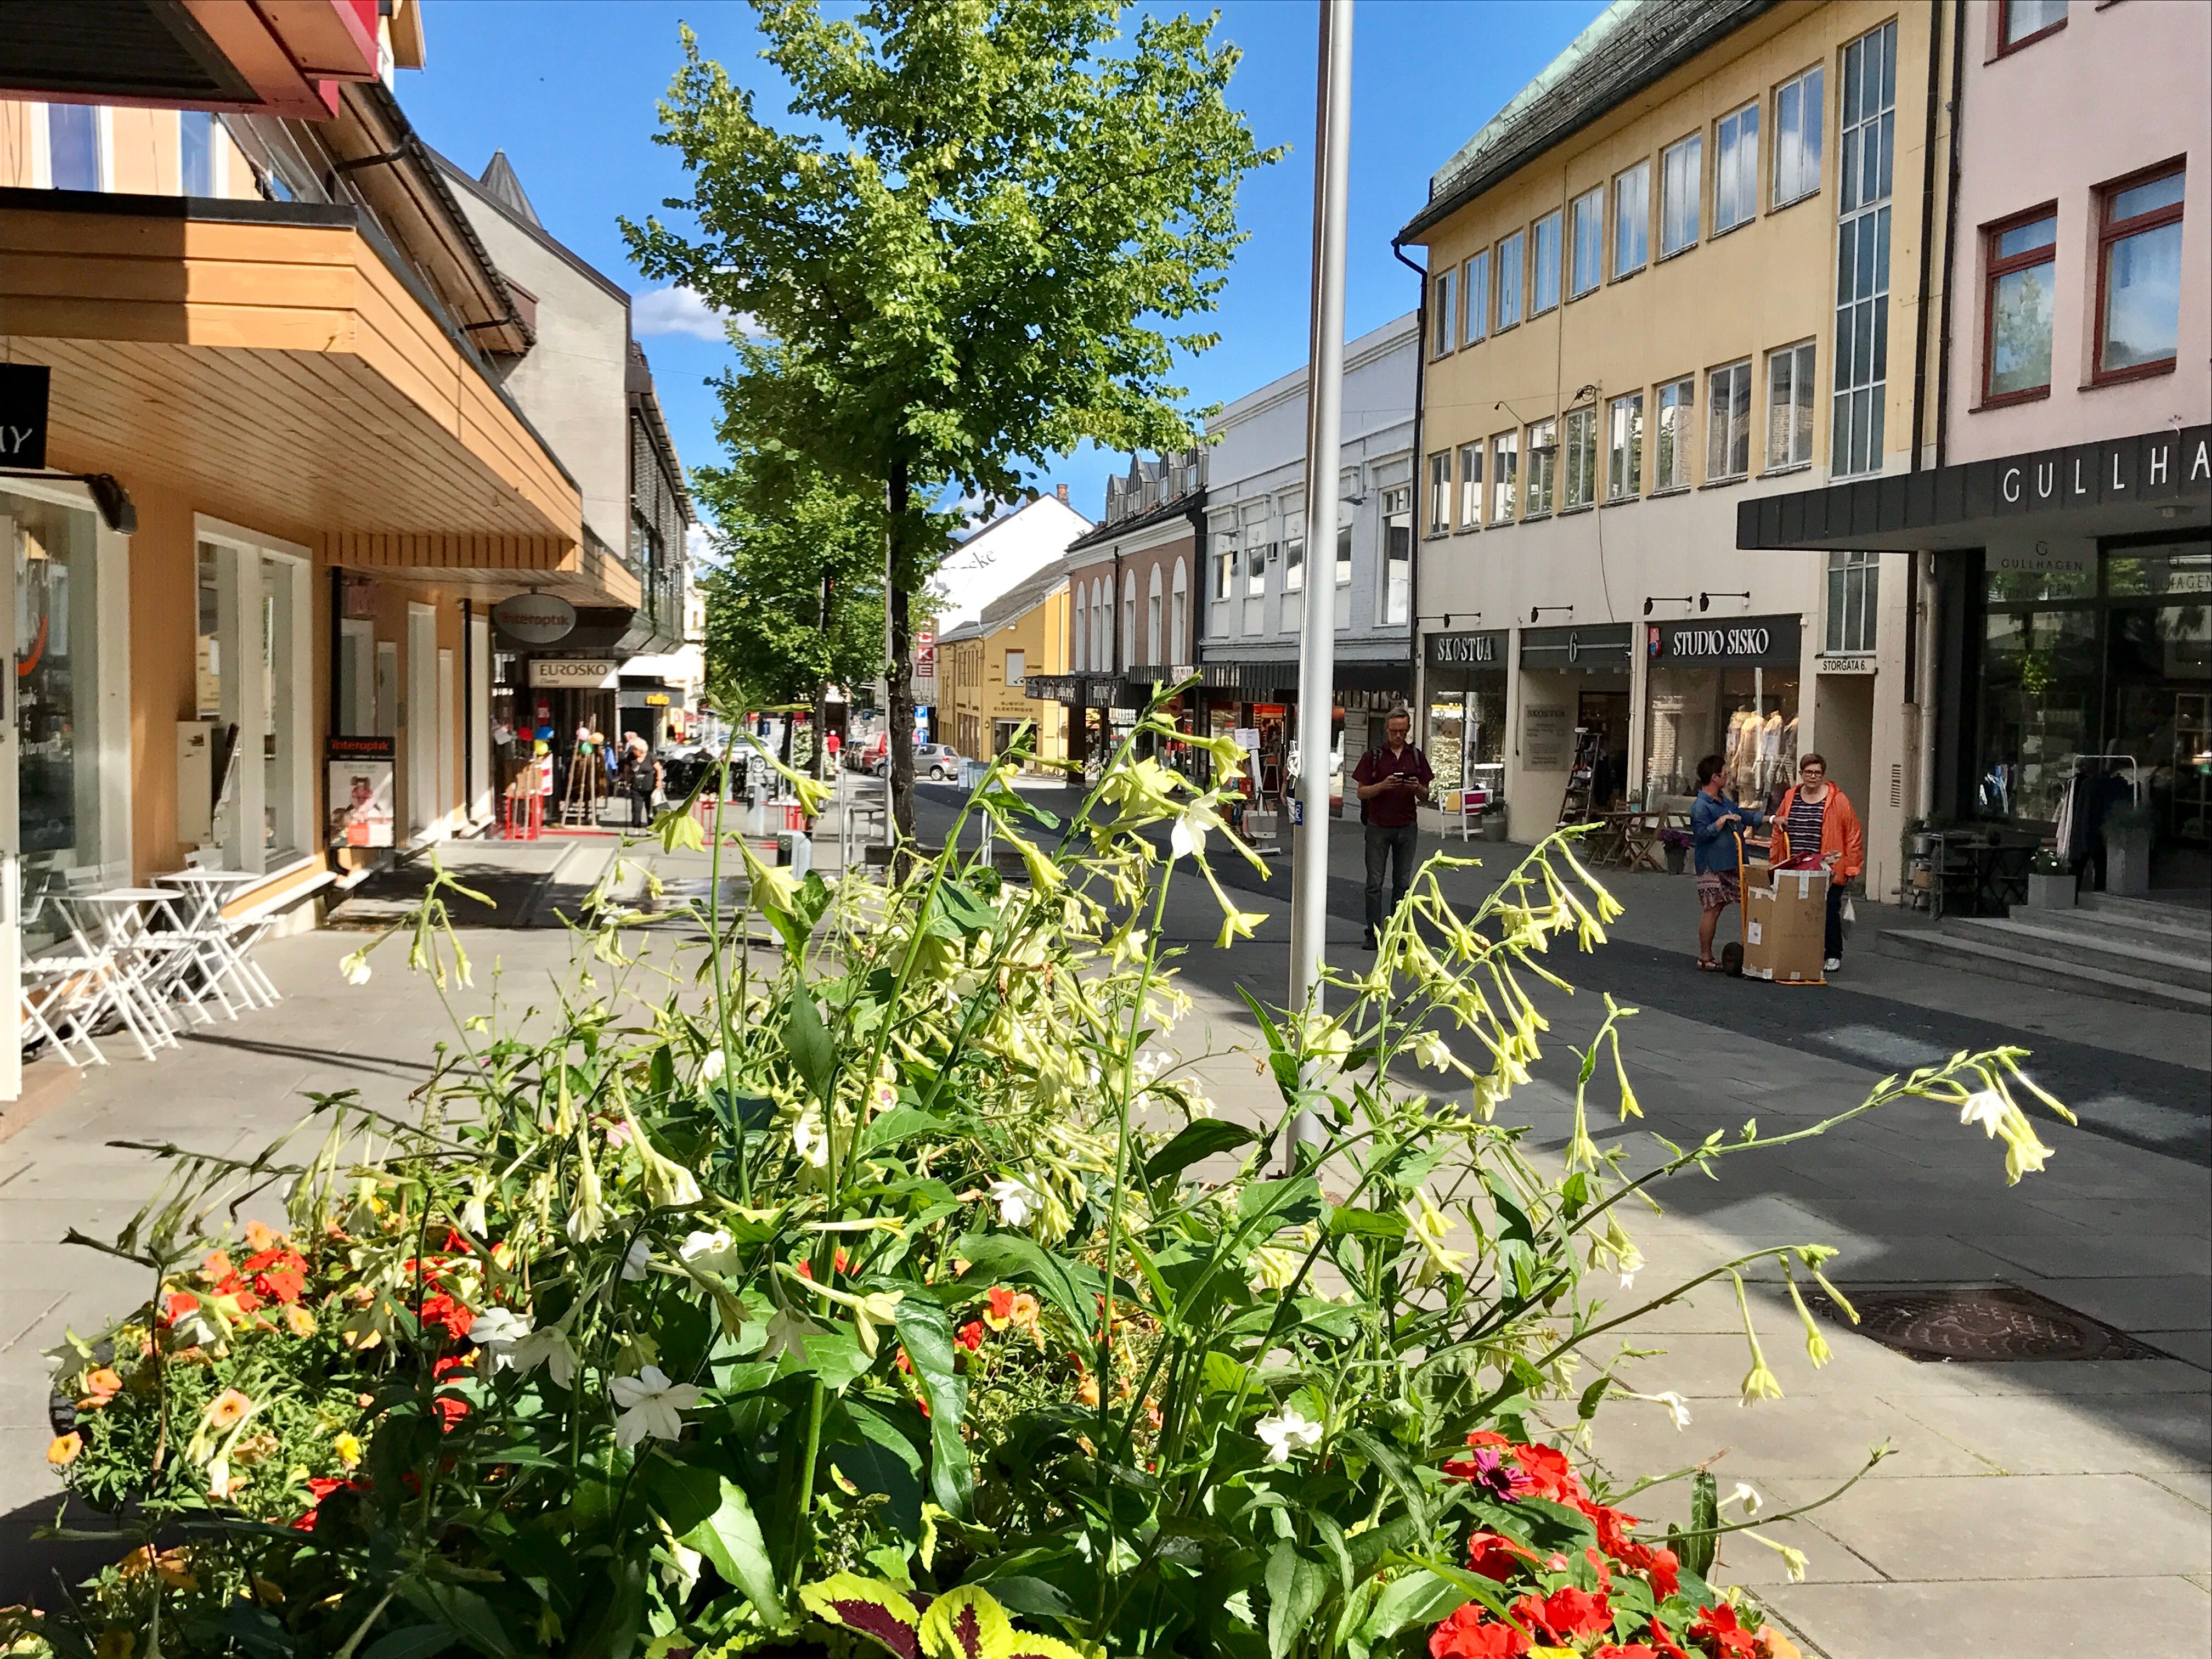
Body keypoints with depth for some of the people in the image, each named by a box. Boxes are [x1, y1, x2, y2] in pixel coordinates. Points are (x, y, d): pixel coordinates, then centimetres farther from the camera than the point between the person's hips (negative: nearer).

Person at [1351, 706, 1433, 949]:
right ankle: (1374, 933, 1)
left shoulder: (1416, 757, 8)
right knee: (1375, 882, -3)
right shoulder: (1373, 756, 1)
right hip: (1379, 826, -2)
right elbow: (1361, 792, -1)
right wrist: (1383, 785, -18)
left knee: (1403, 883, 5)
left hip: (1407, 827, 2)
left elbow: (1425, 796, 10)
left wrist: (1417, 788, -12)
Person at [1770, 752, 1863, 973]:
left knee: (1830, 913, 3)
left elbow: (1854, 834, -2)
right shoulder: (1790, 798, 10)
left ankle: (1833, 956, 16)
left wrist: (1852, 867, -5)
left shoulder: (1837, 800, -3)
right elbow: (1779, 832, 18)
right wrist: (1776, 864, 15)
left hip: (1829, 871, -4)